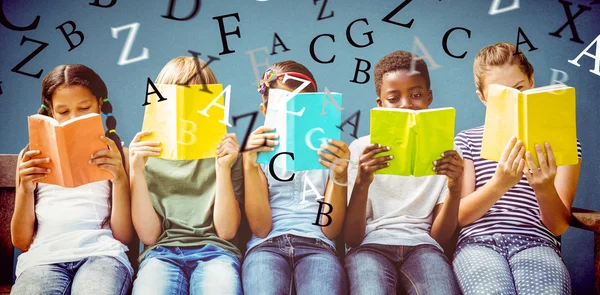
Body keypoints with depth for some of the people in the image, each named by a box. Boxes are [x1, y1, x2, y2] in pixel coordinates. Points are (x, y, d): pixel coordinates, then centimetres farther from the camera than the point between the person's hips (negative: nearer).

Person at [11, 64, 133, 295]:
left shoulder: (116, 155, 15)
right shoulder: (32, 157, 19)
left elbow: (124, 236, 5)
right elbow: (21, 241, 13)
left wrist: (120, 178, -9)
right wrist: (25, 188, -3)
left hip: (101, 252, -1)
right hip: (44, 254, 1)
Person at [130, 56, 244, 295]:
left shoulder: (224, 152, 10)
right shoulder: (144, 156, 11)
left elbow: (226, 231, 1)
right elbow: (148, 235, 2)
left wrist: (223, 168, -9)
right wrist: (136, 171, -7)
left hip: (214, 250, 0)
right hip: (162, 252, 0)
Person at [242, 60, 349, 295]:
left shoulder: (327, 153, 14)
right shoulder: (260, 152, 13)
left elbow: (331, 230, 4)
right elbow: (260, 228, 0)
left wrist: (340, 177, -11)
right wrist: (250, 166, -10)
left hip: (316, 245, 1)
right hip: (267, 245, 0)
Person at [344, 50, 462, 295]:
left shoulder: (442, 151, 10)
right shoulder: (362, 148, 5)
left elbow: (439, 237, 4)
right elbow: (351, 238, -2)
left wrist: (455, 190, -13)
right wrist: (362, 183, -19)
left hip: (422, 246, 2)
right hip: (371, 246, -2)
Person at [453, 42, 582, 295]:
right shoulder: (466, 141, 12)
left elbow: (559, 226, 5)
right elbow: (459, 216, 0)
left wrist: (545, 189, -18)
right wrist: (499, 184, -20)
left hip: (535, 242, 1)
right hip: (479, 241, -1)